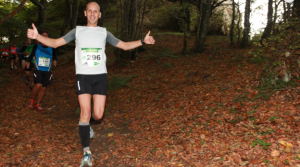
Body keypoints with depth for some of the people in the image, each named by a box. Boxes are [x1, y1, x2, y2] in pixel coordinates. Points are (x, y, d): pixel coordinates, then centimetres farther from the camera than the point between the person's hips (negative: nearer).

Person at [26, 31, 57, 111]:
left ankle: (37, 104, 21)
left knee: (43, 88, 2)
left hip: (47, 71, 3)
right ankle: (32, 100, 2)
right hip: (38, 70, -2)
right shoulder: (36, 46, 3)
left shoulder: (51, 48, 6)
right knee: (38, 84, -24)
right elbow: (31, 55, 12)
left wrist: (54, 61, -9)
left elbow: (54, 56, 14)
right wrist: (28, 62, -5)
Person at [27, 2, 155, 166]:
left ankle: (86, 123, 38)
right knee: (85, 112, -11)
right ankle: (87, 153, -3)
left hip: (100, 76, 2)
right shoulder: (77, 31, 7)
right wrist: (37, 36, -14)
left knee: (98, 115, -2)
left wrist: (143, 41, 0)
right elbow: (55, 43, 4)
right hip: (83, 76, -1)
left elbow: (124, 45, 13)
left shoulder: (104, 32, 10)